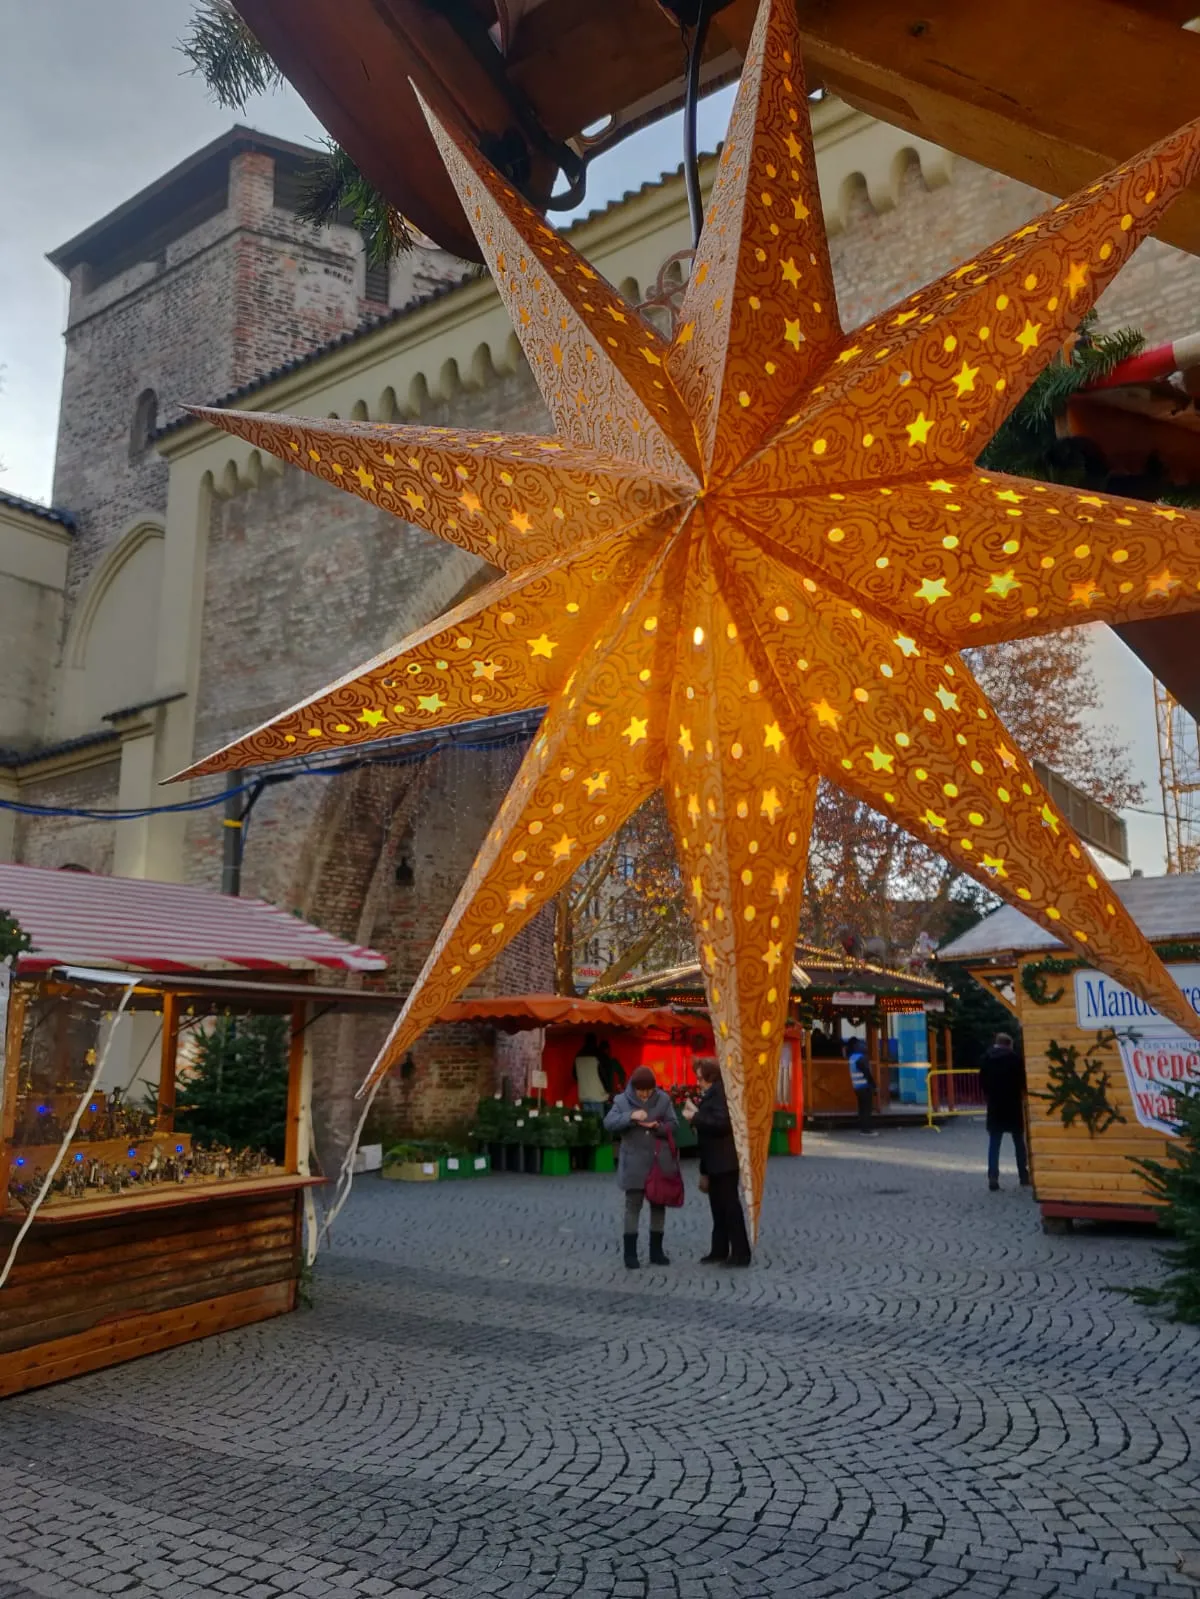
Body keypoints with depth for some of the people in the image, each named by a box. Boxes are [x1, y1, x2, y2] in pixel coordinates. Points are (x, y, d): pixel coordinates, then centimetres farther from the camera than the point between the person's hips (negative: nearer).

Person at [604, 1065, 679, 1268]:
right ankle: (630, 1253, 9)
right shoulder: (623, 1100, -5)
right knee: (633, 1205, 1)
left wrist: (658, 1127, -21)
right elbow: (608, 1123, -16)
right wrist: (630, 1116, -30)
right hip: (635, 1163, -2)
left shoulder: (663, 1099, -1)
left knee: (658, 1205, 10)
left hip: (660, 1162, 2)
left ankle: (656, 1251, 21)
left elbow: (674, 1124, -1)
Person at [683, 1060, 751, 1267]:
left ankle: (741, 1253, 1)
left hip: (724, 1159, -10)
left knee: (730, 1204, -5)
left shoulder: (720, 1090, -17)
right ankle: (719, 1251, 22)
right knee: (718, 1205, 14)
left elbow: (722, 1122, -26)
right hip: (716, 1160, 10)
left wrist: (695, 1117, -21)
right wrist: (696, 1112, 4)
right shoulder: (711, 1092, 13)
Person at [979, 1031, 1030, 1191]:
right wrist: (1021, 1096, 14)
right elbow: (1022, 1081, -5)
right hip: (1013, 1106, -1)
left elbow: (982, 1082, 4)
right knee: (1019, 1143, 10)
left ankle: (993, 1178, -8)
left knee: (994, 1144, 1)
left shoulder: (986, 1059, 2)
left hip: (994, 1107, 2)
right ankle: (1024, 1177, 13)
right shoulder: (1015, 1058, -6)